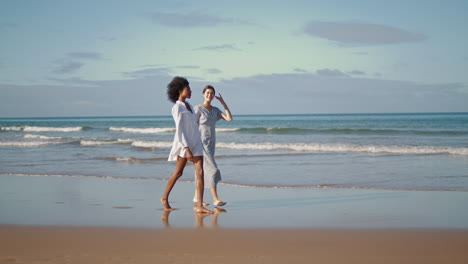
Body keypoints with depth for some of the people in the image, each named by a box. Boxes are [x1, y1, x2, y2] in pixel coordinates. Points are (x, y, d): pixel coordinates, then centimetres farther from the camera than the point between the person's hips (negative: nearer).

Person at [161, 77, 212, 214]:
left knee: (200, 173, -6)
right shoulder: (177, 108, -9)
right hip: (184, 143, -7)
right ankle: (165, 198, 25)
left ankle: (199, 205, -10)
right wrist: (187, 149, -22)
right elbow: (179, 130, -16)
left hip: (196, 142, 7)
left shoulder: (188, 105, 16)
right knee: (178, 173, 6)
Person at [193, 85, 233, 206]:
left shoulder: (215, 110, 11)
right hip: (202, 143, -8)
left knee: (203, 170, 11)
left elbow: (229, 119, 0)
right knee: (213, 169, -15)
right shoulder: (198, 108, -9)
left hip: (211, 143, 8)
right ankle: (215, 199, -17)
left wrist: (223, 103, 1)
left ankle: (197, 197, 20)